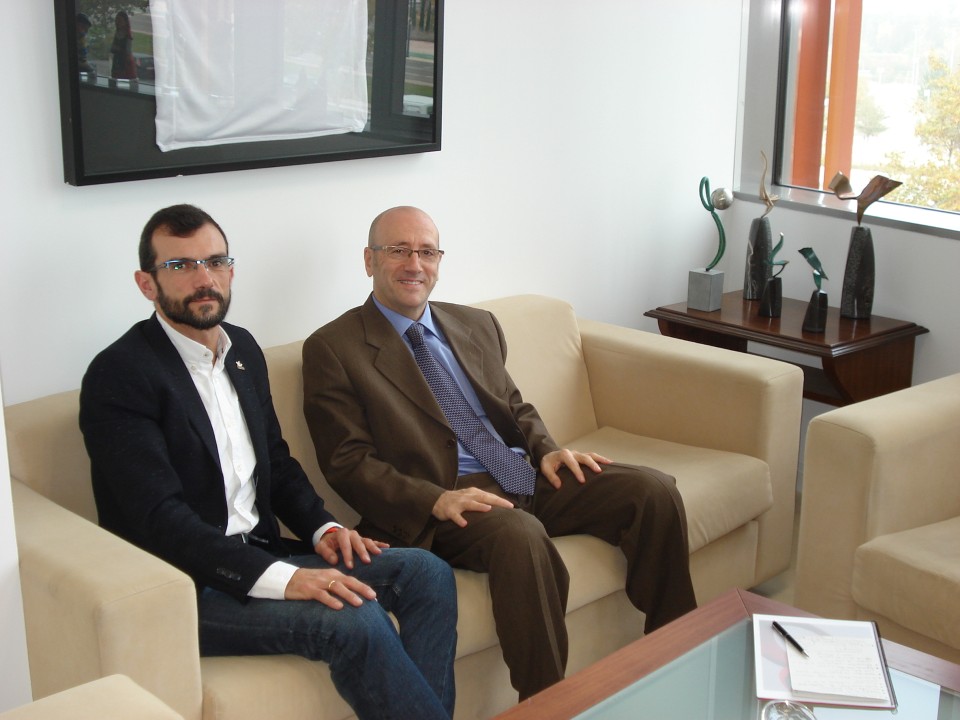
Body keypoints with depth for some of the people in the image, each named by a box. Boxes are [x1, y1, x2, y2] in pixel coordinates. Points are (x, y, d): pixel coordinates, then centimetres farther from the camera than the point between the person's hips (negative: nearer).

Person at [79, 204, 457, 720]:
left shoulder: (242, 349, 12)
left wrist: (321, 528, 0)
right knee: (355, 621, -28)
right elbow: (160, 518, -23)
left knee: (426, 573, -7)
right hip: (184, 586, -8)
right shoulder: (120, 374, -14)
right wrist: (281, 578, -31)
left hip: (260, 555, 8)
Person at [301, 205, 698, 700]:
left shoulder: (477, 326, 17)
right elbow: (349, 462, -7)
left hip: (527, 476, 7)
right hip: (446, 497, -6)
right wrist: (436, 499, -22)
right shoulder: (332, 349, -1)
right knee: (521, 535, -38)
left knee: (654, 490, -10)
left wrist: (546, 450, 0)